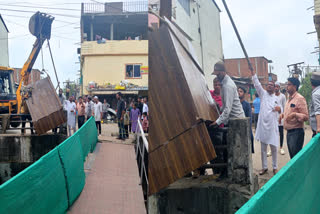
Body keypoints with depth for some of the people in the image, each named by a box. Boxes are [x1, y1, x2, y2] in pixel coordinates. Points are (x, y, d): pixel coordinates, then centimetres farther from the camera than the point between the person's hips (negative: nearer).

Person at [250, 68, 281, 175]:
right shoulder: (263, 94, 8)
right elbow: (257, 84, -6)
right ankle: (264, 167, 18)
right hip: (263, 125, -1)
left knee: (274, 147, 4)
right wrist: (253, 72, -18)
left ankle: (275, 167, 18)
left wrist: (279, 109, -6)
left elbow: (281, 111, 18)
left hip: (273, 126, 1)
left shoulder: (277, 98, 13)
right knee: (263, 148, 6)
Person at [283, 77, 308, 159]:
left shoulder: (300, 99, -11)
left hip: (296, 132, -9)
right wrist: (283, 114, 13)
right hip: (289, 132, 9)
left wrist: (295, 114, -30)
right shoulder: (289, 99, 16)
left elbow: (306, 116, -16)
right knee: (292, 157, 14)